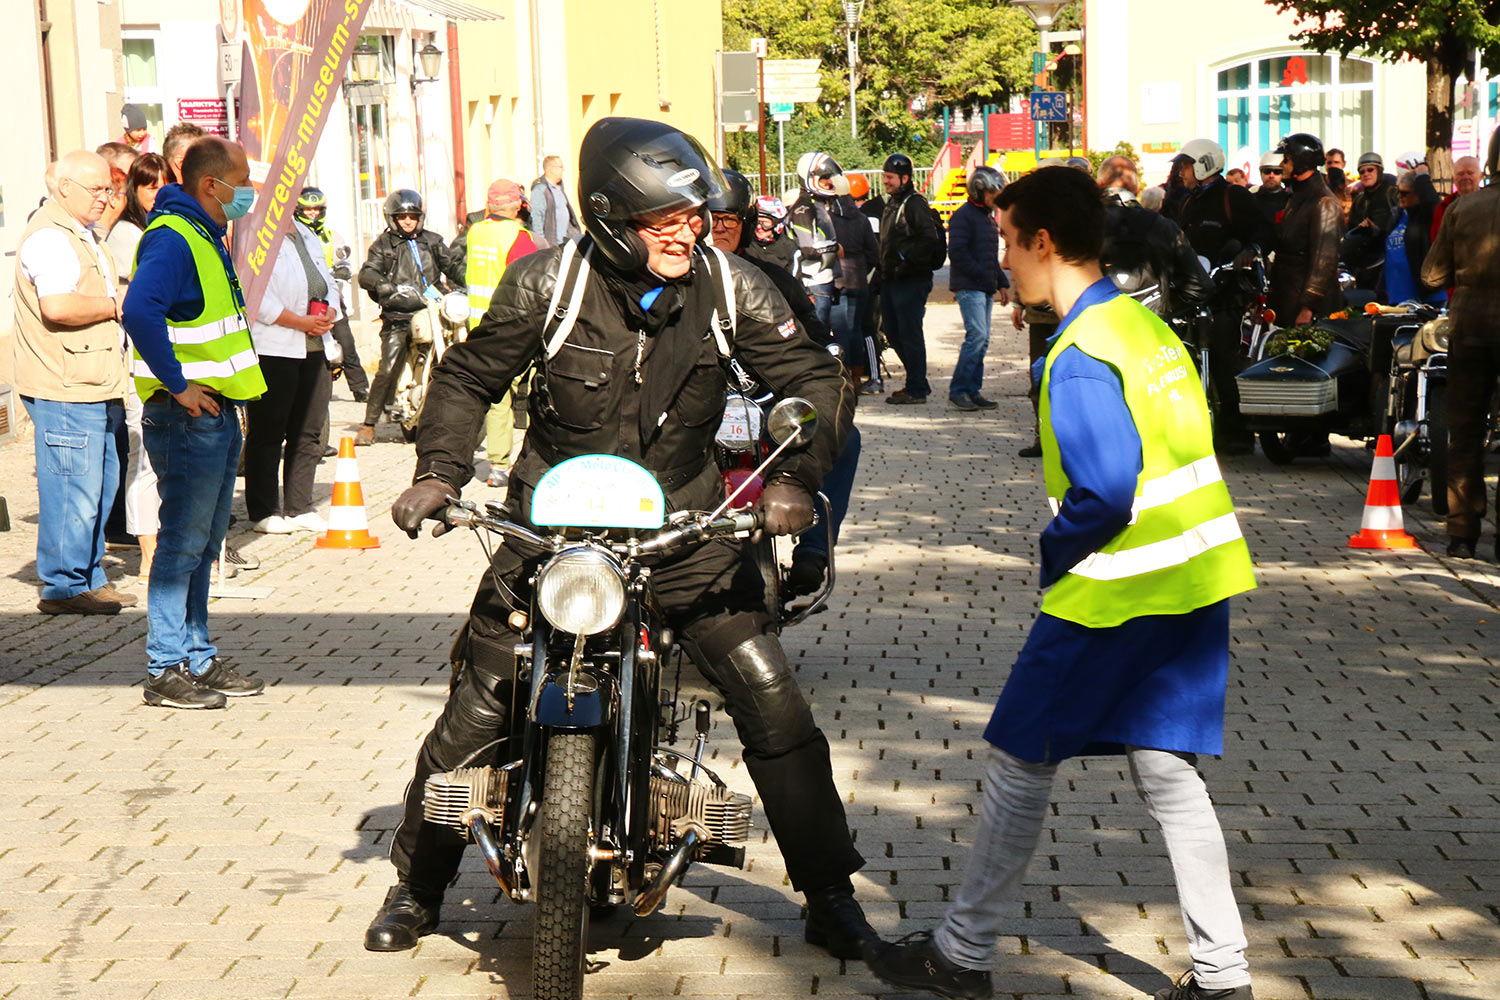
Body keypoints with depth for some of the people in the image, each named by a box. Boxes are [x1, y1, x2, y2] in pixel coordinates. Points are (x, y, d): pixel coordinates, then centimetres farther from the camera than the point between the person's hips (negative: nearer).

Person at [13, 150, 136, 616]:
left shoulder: (81, 234, 21)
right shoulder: (49, 237, -14)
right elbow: (58, 307, -28)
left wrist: (116, 302, 17)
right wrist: (115, 305, -14)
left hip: (93, 386, 11)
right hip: (64, 389, -11)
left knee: (102, 482, 15)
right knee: (74, 489, -7)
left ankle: (89, 578, 24)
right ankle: (62, 587, 1)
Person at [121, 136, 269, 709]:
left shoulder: (206, 236, 16)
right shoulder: (172, 238, -16)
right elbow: (140, 310, -32)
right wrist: (177, 385, -26)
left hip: (217, 413, 10)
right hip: (187, 417, -10)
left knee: (202, 544, 15)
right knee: (182, 544, -4)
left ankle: (198, 660, 23)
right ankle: (166, 671, 2)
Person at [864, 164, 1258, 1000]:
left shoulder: (1080, 358, -17)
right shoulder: (1145, 324, 11)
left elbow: (1104, 491, -24)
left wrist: (1053, 557, -6)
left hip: (1120, 589, -9)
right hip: (1200, 579, 9)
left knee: (1022, 758, 4)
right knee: (1167, 770, 13)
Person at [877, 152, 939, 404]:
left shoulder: (915, 204, -11)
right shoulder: (891, 204, 18)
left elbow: (930, 239, -21)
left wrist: (908, 263, -19)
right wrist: (883, 271, 17)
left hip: (911, 281, -10)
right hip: (891, 280, 10)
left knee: (909, 334, -6)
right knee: (894, 334, 13)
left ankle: (916, 389, 0)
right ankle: (918, 381, 24)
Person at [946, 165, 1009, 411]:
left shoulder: (988, 216, 20)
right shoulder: (964, 216, -9)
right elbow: (956, 253, -17)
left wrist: (1002, 283, 19)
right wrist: (982, 274, -15)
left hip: (985, 288, 9)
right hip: (969, 287, -9)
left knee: (981, 341, 7)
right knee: (977, 335, -16)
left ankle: (973, 391, 10)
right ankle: (958, 391, -12)